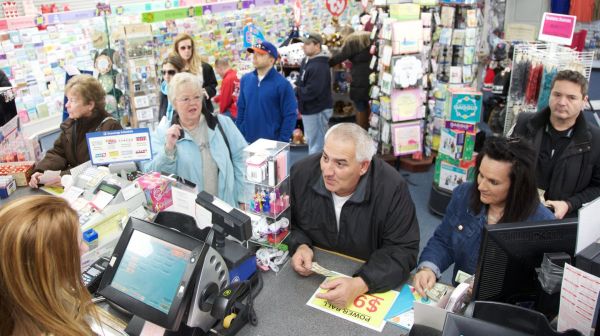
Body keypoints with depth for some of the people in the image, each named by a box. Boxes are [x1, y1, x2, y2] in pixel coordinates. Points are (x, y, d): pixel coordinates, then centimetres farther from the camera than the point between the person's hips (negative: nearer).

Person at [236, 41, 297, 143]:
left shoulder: (282, 84, -11)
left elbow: (290, 115, -10)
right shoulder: (245, 79, 4)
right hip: (247, 141, 5)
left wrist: (282, 142, -13)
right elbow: (241, 109, 11)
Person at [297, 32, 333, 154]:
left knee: (316, 144, 0)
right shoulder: (307, 61, 8)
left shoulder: (319, 67, -25)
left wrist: (295, 90, -14)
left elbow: (311, 92, -29)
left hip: (317, 110, -11)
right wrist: (295, 86, 0)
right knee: (311, 140, 23)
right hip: (310, 108, 11)